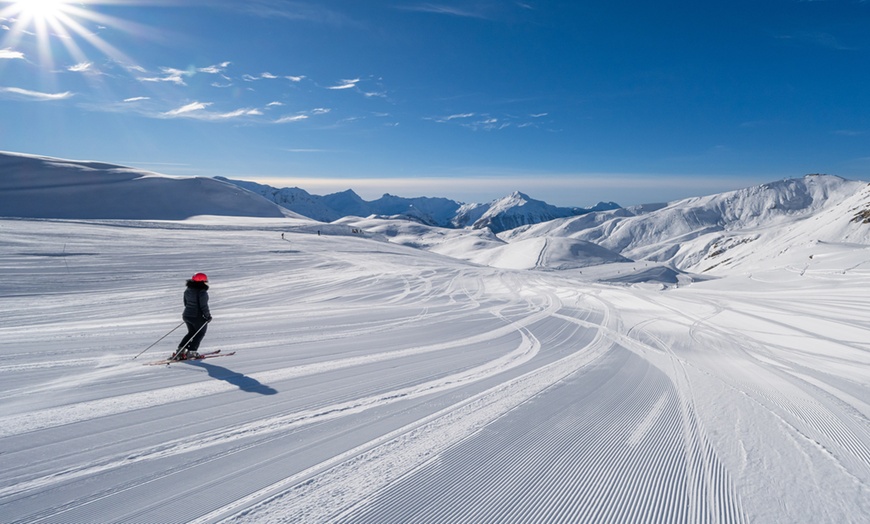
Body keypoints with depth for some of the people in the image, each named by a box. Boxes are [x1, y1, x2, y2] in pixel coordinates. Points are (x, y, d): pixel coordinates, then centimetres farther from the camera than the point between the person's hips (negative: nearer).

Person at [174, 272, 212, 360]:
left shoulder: (187, 290, 5)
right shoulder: (202, 292, -20)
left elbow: (186, 303, 14)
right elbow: (204, 306, -20)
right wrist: (208, 315, -8)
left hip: (187, 315, 7)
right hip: (198, 317, -7)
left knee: (191, 332, 24)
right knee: (200, 333, 12)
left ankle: (180, 349, 16)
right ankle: (191, 351, 4)